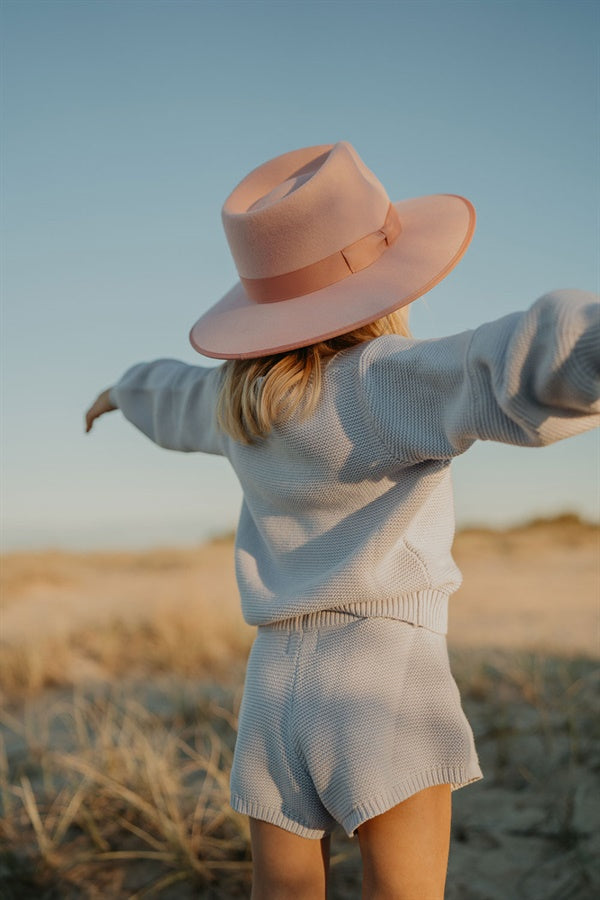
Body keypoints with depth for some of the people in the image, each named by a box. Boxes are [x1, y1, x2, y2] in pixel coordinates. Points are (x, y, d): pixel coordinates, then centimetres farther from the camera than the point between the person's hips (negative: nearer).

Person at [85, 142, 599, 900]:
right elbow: (525, 364, -31)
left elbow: (174, 397, 32)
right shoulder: (383, 380, -13)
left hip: (274, 681, 7)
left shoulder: (239, 391, 9)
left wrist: (128, 388, 55)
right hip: (384, 667, -6)